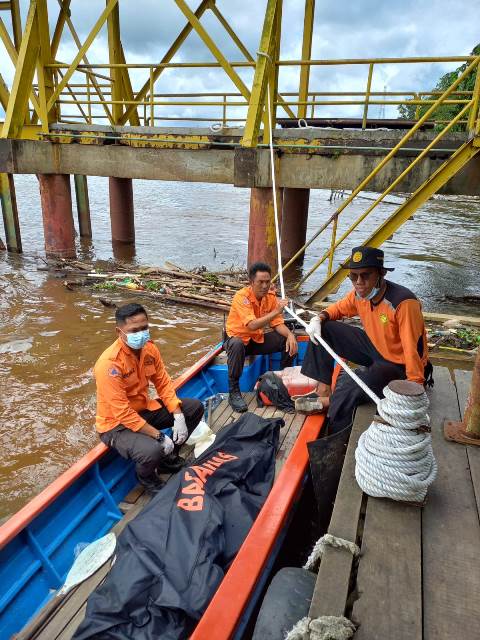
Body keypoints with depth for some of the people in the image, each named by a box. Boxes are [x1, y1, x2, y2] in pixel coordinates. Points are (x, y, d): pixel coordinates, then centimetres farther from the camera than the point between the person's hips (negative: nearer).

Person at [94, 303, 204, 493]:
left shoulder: (149, 348, -6)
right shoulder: (110, 363, -29)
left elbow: (164, 383, 0)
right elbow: (122, 413, -29)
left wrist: (178, 416, -12)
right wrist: (159, 436, -27)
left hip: (144, 409, 8)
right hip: (116, 424, -7)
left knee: (195, 407, 3)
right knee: (153, 451, -34)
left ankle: (169, 456, 18)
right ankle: (147, 478, 4)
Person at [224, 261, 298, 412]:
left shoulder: (270, 296, -5)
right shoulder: (241, 297, -25)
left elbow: (277, 323, -4)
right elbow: (252, 325, -36)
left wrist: (290, 335, -24)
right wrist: (276, 311, -39)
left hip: (259, 339, 6)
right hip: (238, 337, -5)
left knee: (289, 341, -12)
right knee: (237, 345, -40)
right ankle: (234, 392, -25)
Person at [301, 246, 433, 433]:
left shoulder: (403, 303, -31)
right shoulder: (360, 293, -9)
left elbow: (414, 350, -32)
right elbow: (339, 308, 12)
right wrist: (320, 318, -9)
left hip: (399, 365, -7)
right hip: (374, 347, 8)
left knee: (347, 389, -32)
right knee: (323, 329, -1)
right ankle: (324, 389, 2)